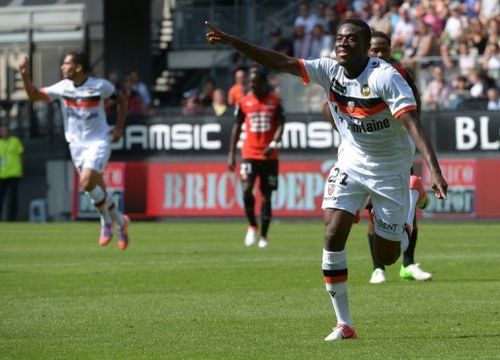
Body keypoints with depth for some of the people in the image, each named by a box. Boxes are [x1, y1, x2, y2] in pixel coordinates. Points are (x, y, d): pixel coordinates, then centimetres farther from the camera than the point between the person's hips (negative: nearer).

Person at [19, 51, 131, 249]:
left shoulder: (100, 86, -13)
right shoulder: (62, 88, -4)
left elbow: (121, 100, 2)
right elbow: (34, 95, -2)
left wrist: (119, 128, -4)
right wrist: (25, 76, -18)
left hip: (98, 142, -5)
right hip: (76, 143, 5)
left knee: (86, 182, -22)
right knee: (98, 189, 8)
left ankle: (106, 221, -1)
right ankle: (120, 222, 27)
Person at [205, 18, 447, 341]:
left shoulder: (386, 77, -25)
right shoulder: (330, 70, -9)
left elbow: (413, 124, -33)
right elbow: (281, 63, -8)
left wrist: (435, 171, -44)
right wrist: (232, 42, -16)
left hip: (390, 168, -4)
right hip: (351, 162, 4)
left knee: (386, 257, 1)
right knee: (333, 235, -15)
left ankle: (402, 228, 40)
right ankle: (344, 324, -7)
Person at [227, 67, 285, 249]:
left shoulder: (274, 101, 1)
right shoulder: (244, 102, 5)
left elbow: (280, 124, -5)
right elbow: (237, 127, 10)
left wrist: (274, 143, -24)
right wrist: (231, 153, 6)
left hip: (269, 156, 0)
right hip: (249, 154, 0)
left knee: (266, 195, 2)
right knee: (246, 190, -16)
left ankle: (263, 236, 9)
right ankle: (252, 226, 7)